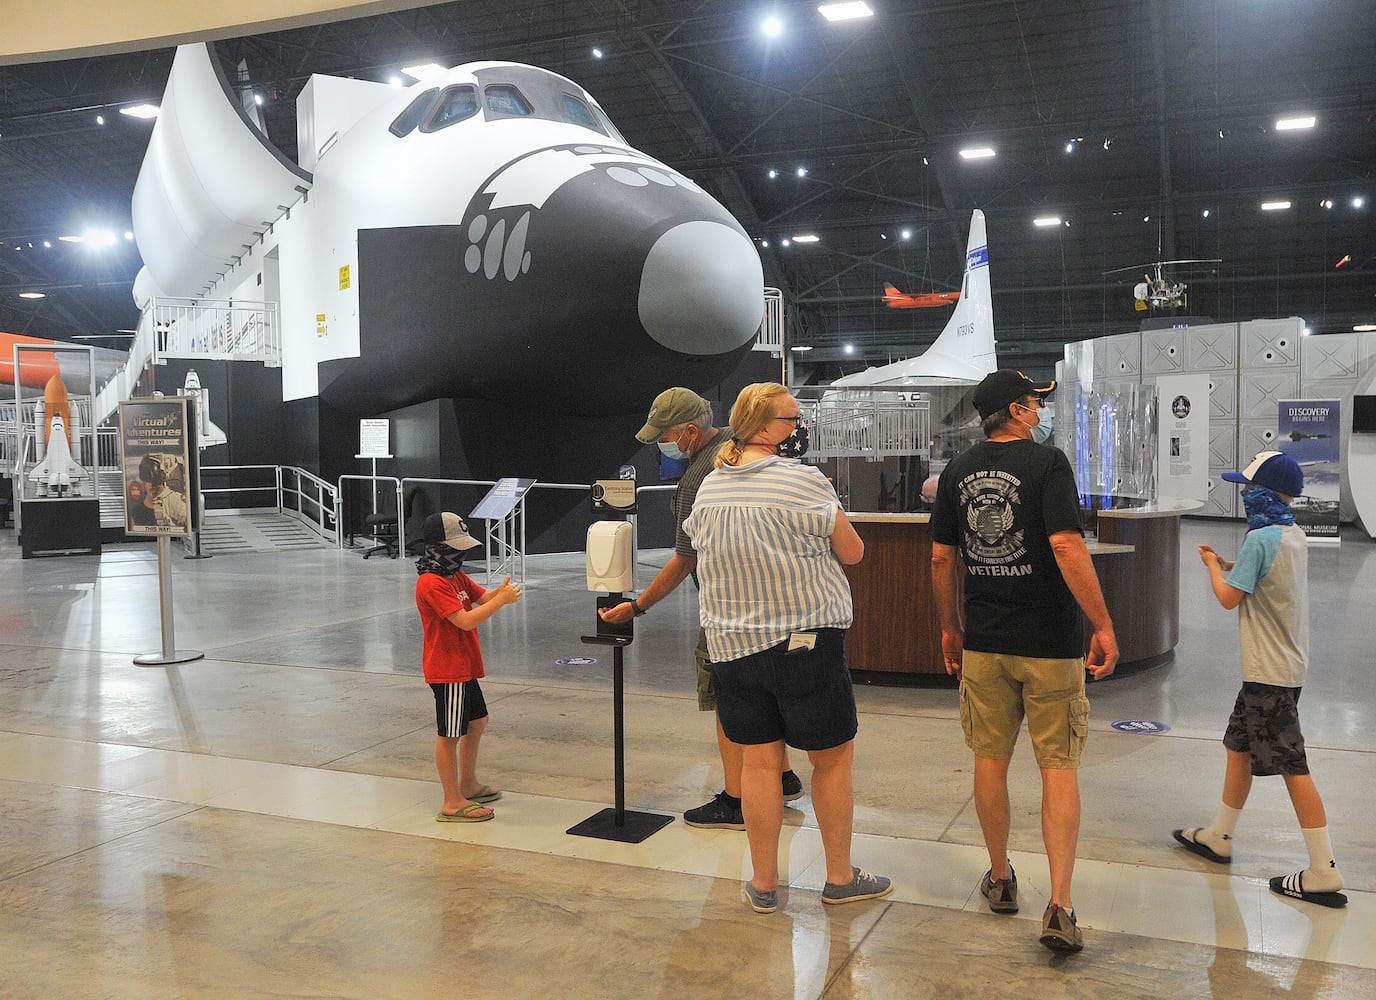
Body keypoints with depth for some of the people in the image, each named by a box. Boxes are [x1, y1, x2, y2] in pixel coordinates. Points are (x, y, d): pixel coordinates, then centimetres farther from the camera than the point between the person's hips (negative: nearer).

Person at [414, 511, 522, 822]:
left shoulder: (457, 576, 11)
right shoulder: (432, 584, -21)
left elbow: (482, 598, 10)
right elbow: (466, 621, -26)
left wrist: (500, 592, -11)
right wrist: (502, 600, -23)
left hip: (464, 667, 10)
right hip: (447, 670, -10)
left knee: (477, 721, 21)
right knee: (449, 735, -2)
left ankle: (468, 785, 37)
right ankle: (453, 804, 6)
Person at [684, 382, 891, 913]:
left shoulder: (709, 488, 5)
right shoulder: (803, 481, -13)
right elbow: (852, 551, -5)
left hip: (731, 645, 5)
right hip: (805, 641, -5)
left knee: (759, 761, 12)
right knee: (833, 758, 11)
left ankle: (764, 884, 20)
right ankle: (840, 877, 23)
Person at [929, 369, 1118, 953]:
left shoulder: (957, 471, 5)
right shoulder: (1047, 462, -9)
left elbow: (940, 559, 8)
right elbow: (1067, 548, -20)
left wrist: (950, 629, 18)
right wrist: (1103, 626, -15)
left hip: (984, 642, 4)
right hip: (1049, 642, -4)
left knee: (990, 758, 15)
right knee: (1058, 768, 3)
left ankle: (1001, 880, 28)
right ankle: (1059, 907, -1)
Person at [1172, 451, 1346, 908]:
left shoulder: (1259, 539, -19)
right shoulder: (1295, 536, 9)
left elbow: (1229, 597, -16)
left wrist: (1212, 565, 0)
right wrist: (1228, 566, 11)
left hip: (1269, 672, -10)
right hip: (1288, 663, 10)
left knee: (1292, 766, -6)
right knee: (1239, 746, 19)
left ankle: (1324, 872, -2)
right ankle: (1218, 837, 31)